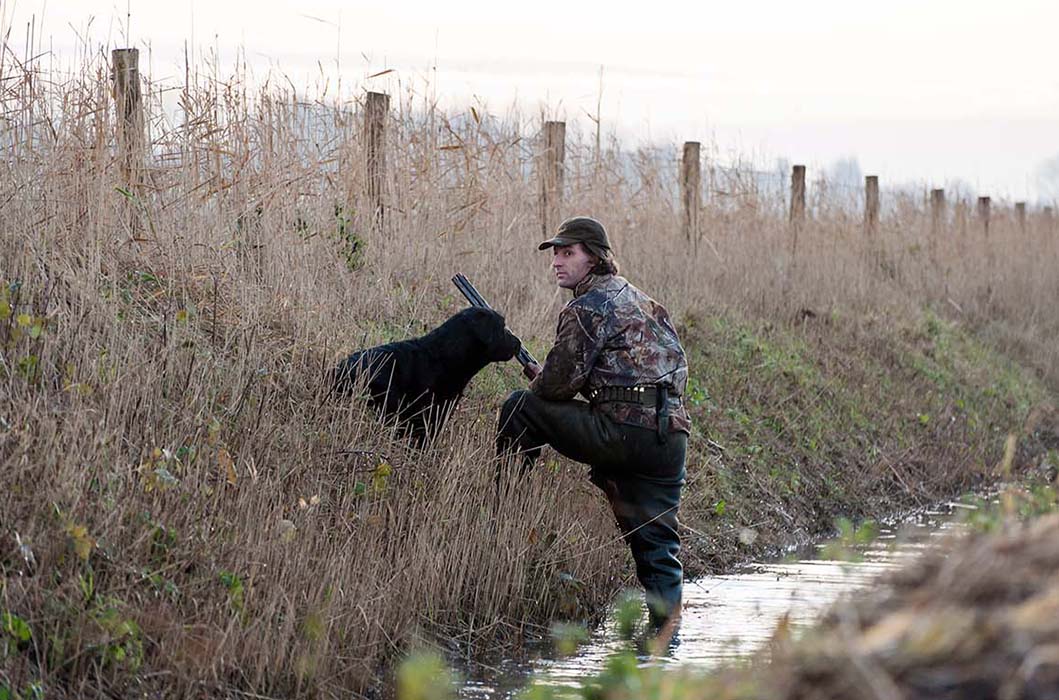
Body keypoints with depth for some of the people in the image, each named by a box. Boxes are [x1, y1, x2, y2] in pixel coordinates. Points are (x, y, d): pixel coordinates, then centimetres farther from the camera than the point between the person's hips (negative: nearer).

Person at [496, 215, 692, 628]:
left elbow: (561, 382, -7)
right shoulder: (641, 300, 26)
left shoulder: (589, 306, -3)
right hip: (670, 436, 8)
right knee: (656, 545, 9)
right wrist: (545, 377, 27)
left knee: (520, 408, 5)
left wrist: (536, 380, 16)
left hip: (625, 431, -8)